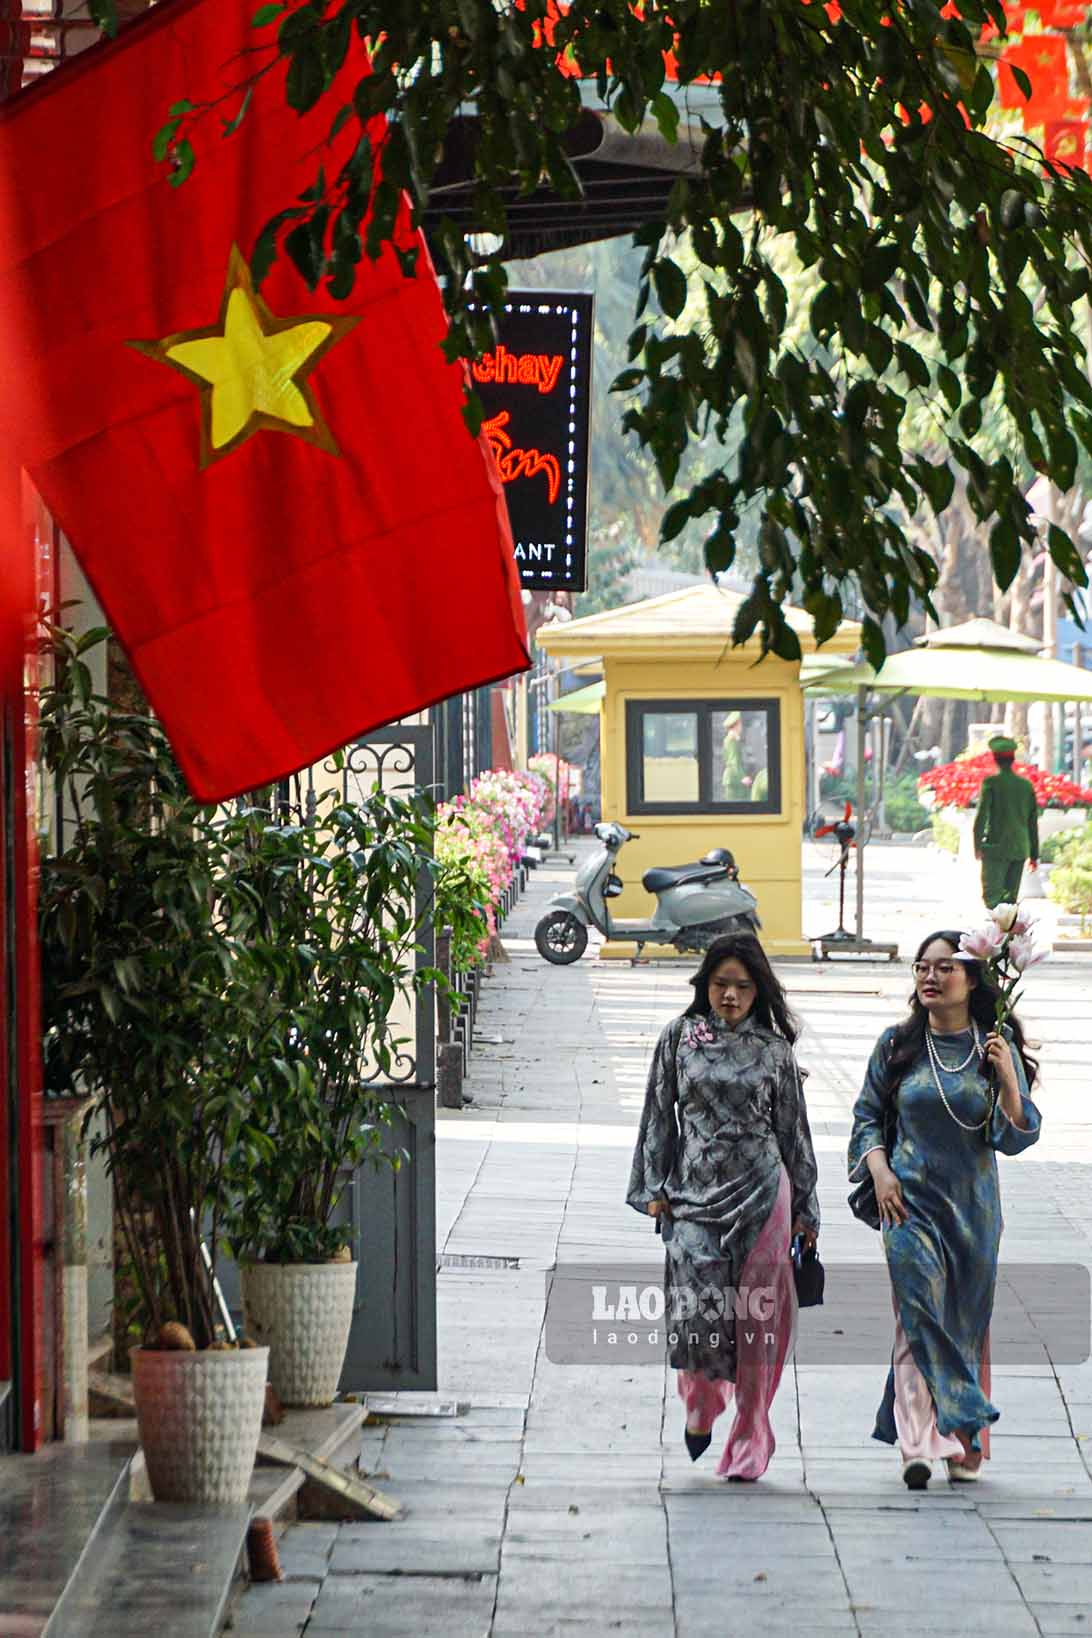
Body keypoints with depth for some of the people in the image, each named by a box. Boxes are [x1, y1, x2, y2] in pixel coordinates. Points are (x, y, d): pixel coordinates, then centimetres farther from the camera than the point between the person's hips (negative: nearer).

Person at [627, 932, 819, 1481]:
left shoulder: (773, 1048, 6)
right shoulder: (679, 1038, 6)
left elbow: (793, 1129, 10)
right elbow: (659, 1115, 9)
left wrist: (805, 1209, 10)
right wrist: (653, 1187, 2)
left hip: (761, 1192, 0)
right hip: (695, 1193, 0)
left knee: (755, 1315, -2)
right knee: (696, 1306, -13)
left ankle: (749, 1445, 7)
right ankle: (700, 1403, 17)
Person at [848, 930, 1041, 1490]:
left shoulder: (997, 1046, 0)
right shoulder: (896, 1045, 3)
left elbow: (1017, 1136, -1)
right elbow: (867, 1117, 11)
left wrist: (1007, 1077, -17)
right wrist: (879, 1171, -5)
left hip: (973, 1205, 1)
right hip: (910, 1200, -1)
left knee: (968, 1323, 7)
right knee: (919, 1316, -13)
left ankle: (966, 1445, 18)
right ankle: (922, 1443, -19)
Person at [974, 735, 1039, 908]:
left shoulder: (991, 782, -6)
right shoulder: (1027, 785, 8)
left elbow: (981, 814, -15)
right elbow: (1033, 822, 12)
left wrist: (977, 845, -19)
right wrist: (1034, 854, 18)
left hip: (996, 848, -5)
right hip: (1020, 850, 5)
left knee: (992, 895, -8)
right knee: (1010, 896, 11)